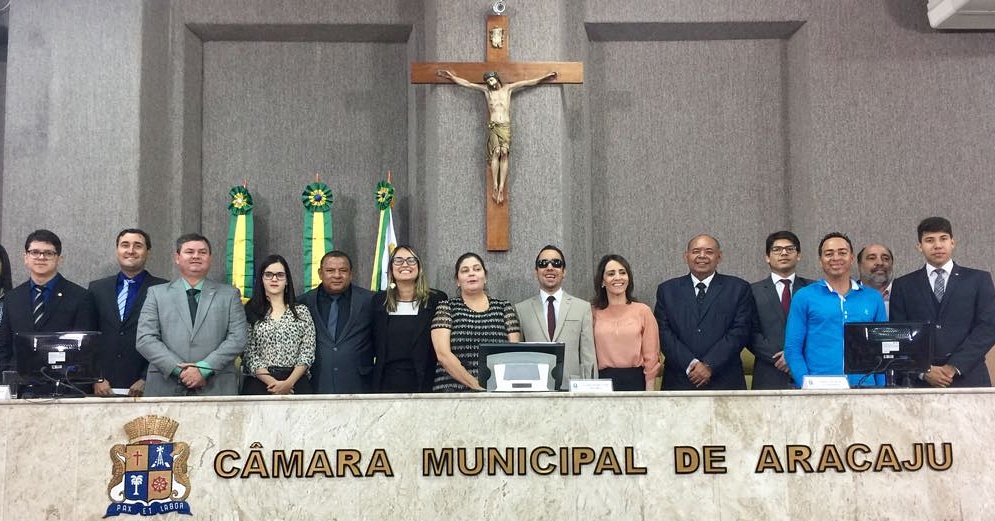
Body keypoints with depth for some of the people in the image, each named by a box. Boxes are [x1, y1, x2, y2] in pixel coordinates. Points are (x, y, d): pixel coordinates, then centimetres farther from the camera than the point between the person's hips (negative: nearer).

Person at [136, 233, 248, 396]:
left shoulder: (229, 295, 11)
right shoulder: (157, 293, 11)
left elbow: (237, 338, 1)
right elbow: (145, 340, 1)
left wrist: (204, 368, -12)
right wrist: (178, 369, -11)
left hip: (216, 389, 0)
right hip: (166, 388, 0)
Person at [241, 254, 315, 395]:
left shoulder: (301, 311, 7)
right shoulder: (250, 312, 4)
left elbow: (307, 353, 1)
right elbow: (249, 355, -2)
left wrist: (289, 382, -12)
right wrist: (272, 382, -13)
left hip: (295, 383, 1)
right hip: (259, 384, -1)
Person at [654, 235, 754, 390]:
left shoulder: (739, 288, 5)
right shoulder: (667, 290, 9)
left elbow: (740, 331, -3)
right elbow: (663, 332, 1)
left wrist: (709, 365, -12)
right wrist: (690, 364, -12)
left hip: (724, 381, -1)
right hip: (679, 381, 1)